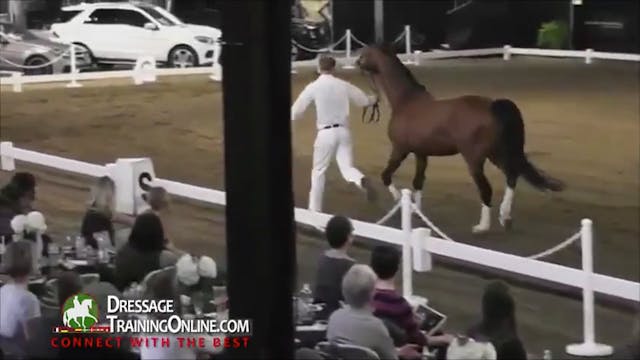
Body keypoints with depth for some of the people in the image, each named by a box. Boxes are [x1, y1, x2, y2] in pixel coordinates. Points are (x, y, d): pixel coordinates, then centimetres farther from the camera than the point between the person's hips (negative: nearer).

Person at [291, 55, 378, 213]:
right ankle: (363, 181, -30)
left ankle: (315, 210, 18)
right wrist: (374, 99, 39)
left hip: (326, 133, -2)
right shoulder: (344, 85, 3)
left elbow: (297, 110, -5)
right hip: (343, 132, 2)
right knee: (347, 168, 5)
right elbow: (364, 100, 17)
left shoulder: (313, 87, -7)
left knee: (318, 171, 12)